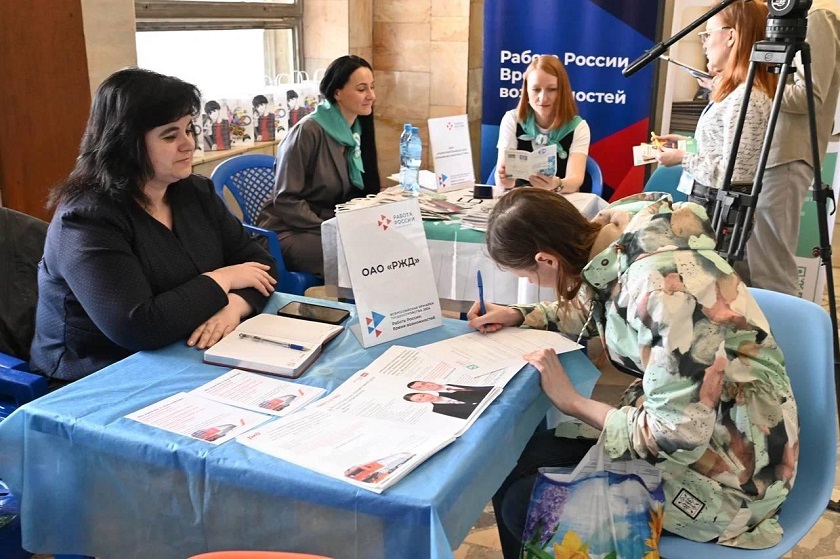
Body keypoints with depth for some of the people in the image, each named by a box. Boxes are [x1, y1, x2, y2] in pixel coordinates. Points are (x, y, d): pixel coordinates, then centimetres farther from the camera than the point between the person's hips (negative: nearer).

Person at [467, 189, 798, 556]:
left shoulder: (661, 284, -32)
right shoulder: (610, 237, -7)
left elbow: (678, 437, -27)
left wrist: (573, 402, -16)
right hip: (682, 421, 8)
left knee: (524, 504, -10)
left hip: (726, 470, -8)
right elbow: (593, 311, 17)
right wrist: (519, 316, 4)